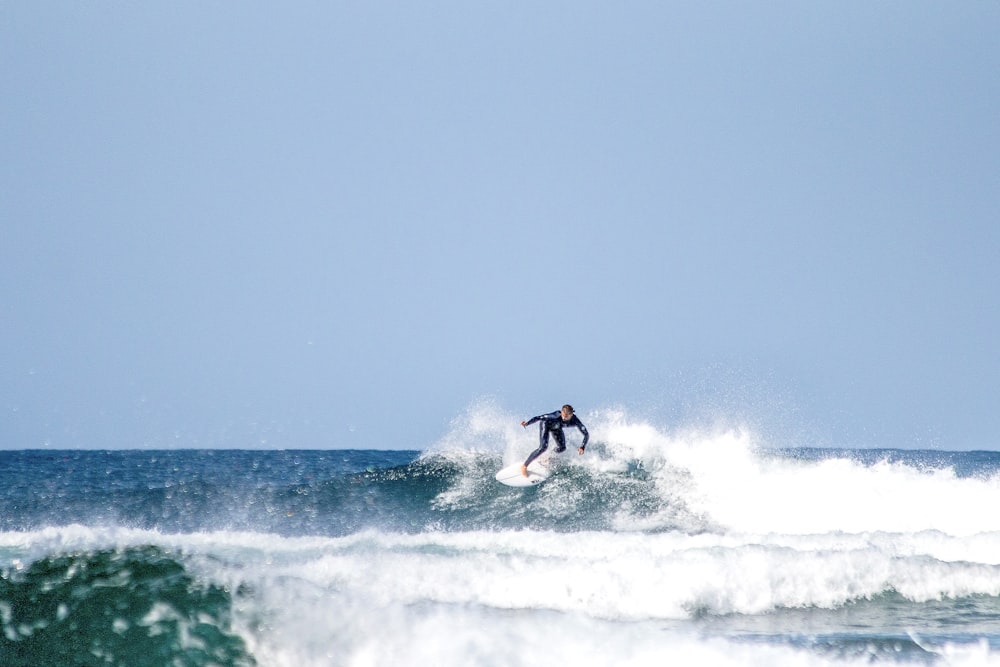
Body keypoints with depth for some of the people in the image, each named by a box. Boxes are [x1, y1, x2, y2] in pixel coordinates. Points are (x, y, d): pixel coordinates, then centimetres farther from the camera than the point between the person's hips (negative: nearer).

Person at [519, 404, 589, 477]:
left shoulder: (575, 421, -33)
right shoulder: (556, 416, -42)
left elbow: (586, 434, -28)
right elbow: (540, 417, -45)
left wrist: (582, 447, -44)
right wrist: (527, 423, -60)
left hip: (556, 427, 5)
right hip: (545, 424, -5)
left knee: (562, 448, 3)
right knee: (543, 447, -20)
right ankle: (524, 466, -9)